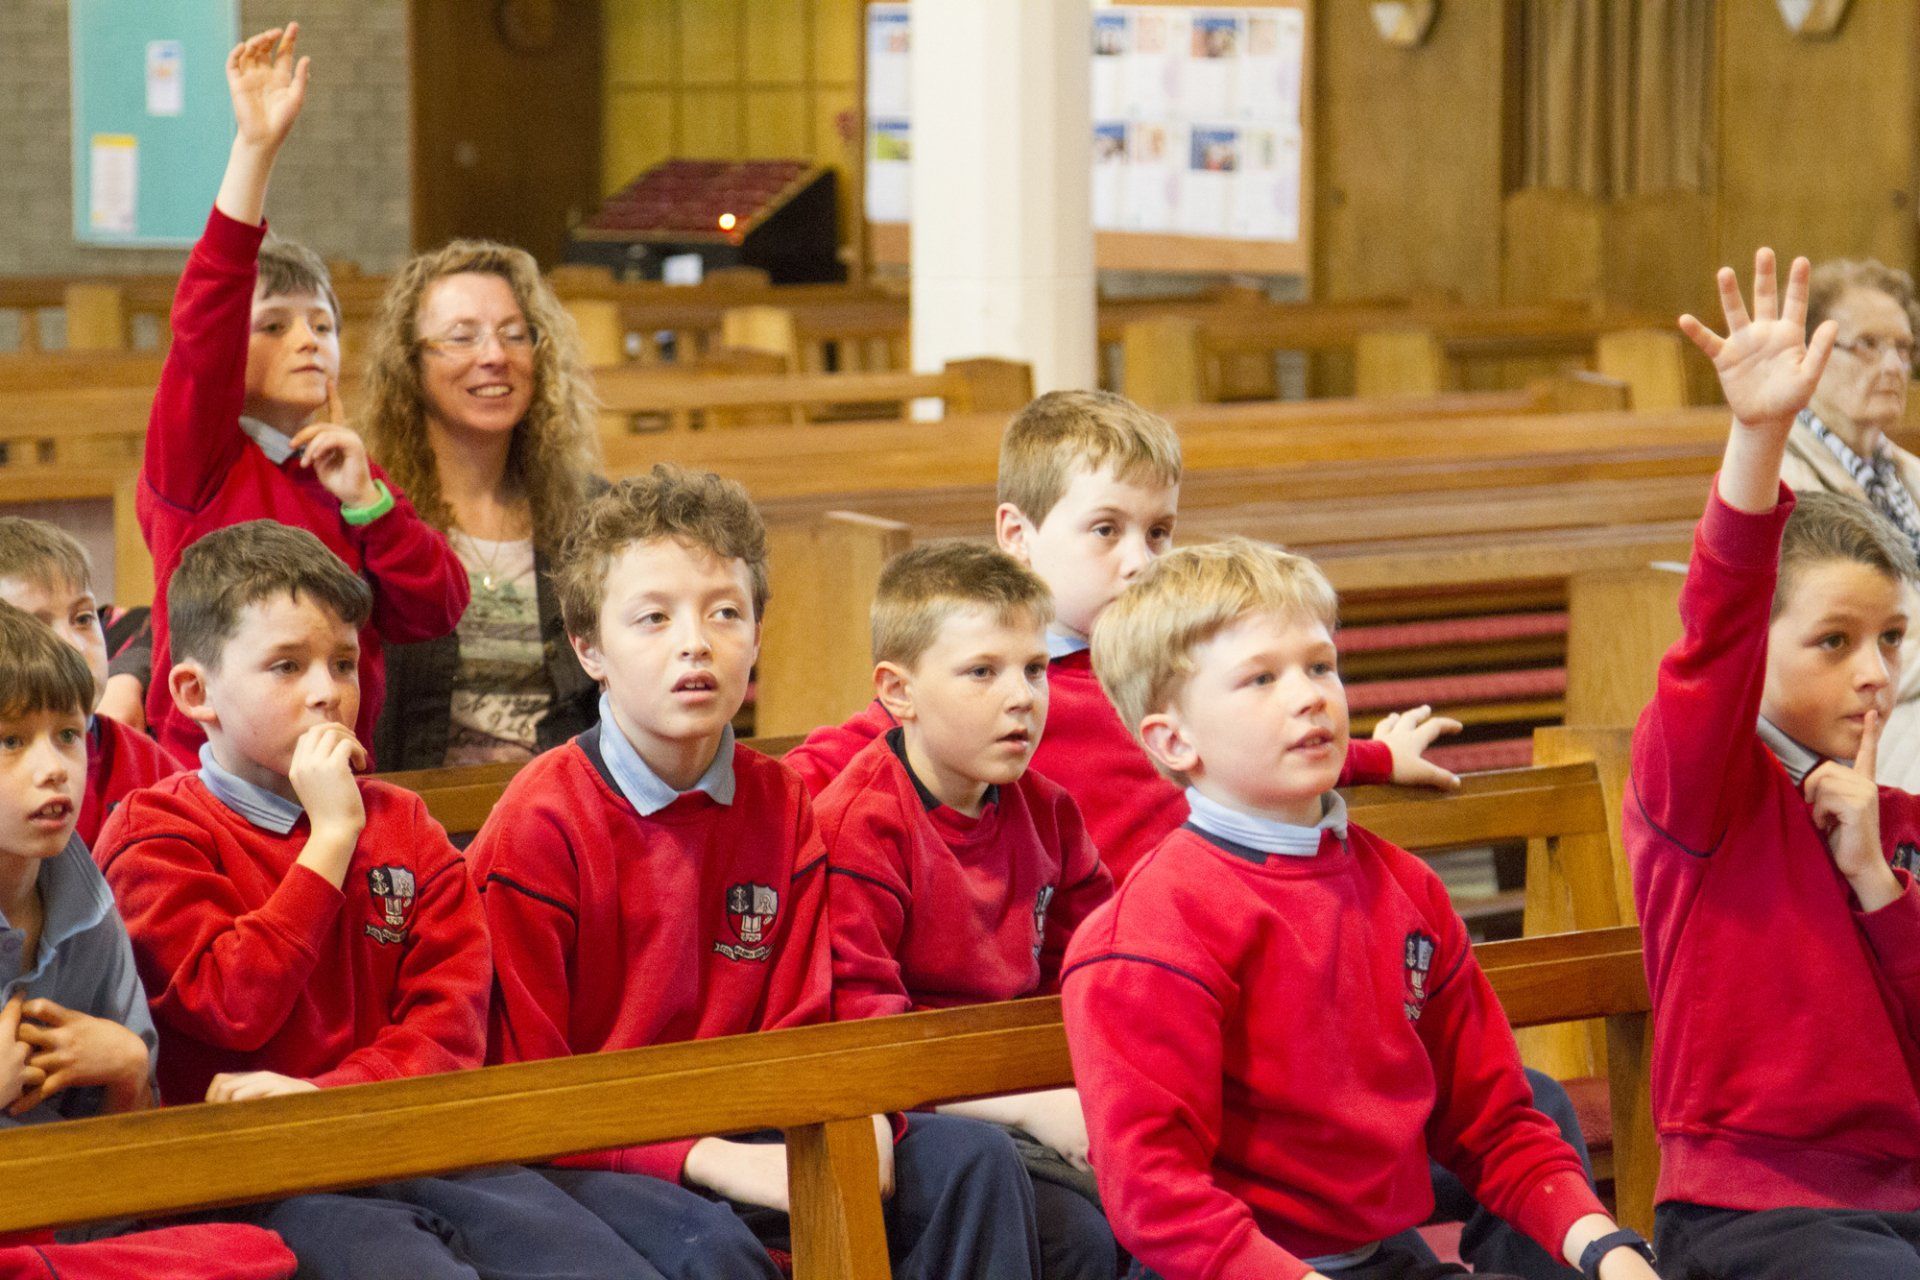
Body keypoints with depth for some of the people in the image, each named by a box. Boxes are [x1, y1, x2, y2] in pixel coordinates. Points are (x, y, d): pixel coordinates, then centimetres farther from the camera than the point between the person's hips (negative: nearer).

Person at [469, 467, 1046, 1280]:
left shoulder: (784, 810, 7)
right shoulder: (540, 825, -11)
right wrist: (703, 1158, -24)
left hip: (735, 1143, 6)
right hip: (580, 1161, -6)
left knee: (974, 1160, -10)